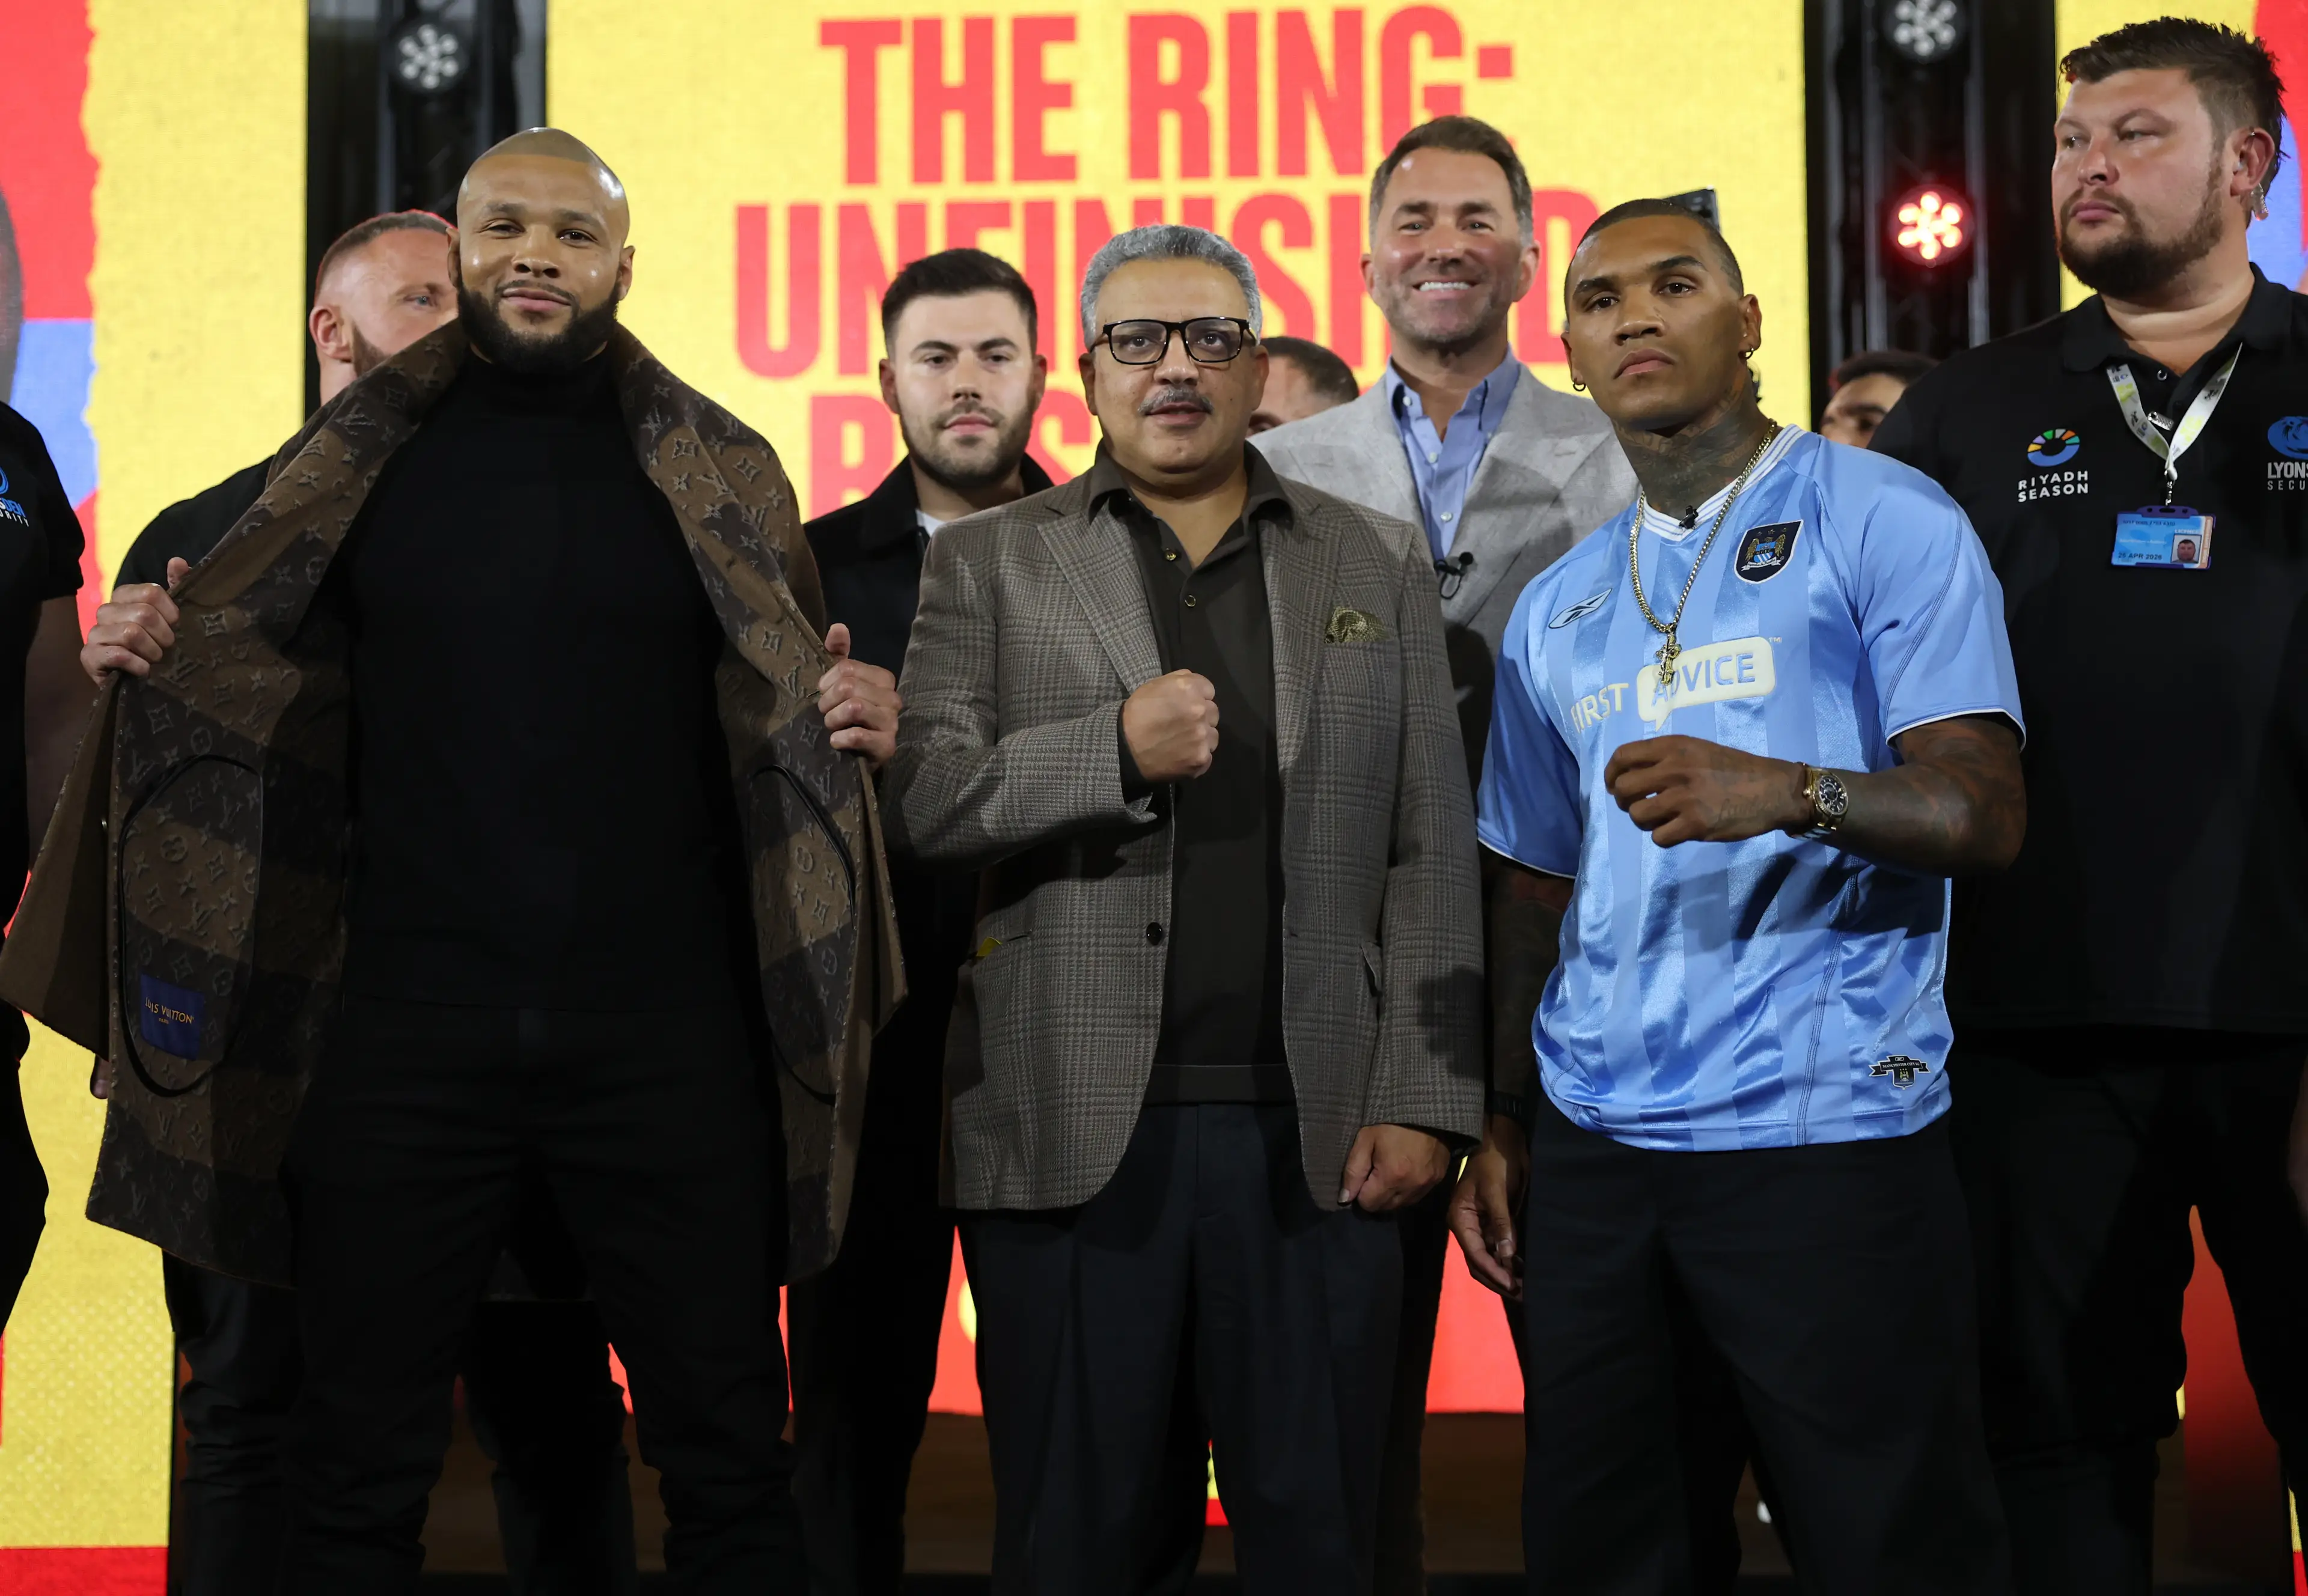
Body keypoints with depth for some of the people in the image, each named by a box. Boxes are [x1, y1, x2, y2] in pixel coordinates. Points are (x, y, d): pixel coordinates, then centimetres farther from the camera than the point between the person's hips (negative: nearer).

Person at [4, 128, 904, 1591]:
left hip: (666, 1034, 0)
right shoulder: (359, 463, 7)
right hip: (408, 1038, 1)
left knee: (728, 1455, 6)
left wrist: (858, 727, -9)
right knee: (360, 1468, 10)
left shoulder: (721, 471, 6)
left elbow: (784, 728, 12)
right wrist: (154, 666, -5)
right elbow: (269, 703, 15)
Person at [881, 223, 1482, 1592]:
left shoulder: (1382, 565, 12)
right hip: (1072, 1134, 0)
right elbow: (919, 803, -2)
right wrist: (1114, 750, -17)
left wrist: (1424, 1103, -1)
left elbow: (1431, 858, 7)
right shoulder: (990, 564, 9)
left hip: (1316, 1137, 1)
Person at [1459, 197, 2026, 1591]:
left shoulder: (1879, 520, 0)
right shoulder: (1556, 610, 16)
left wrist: (1789, 791, -28)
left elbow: (1986, 812, -10)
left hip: (1827, 1134, -5)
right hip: (1592, 1148, 5)